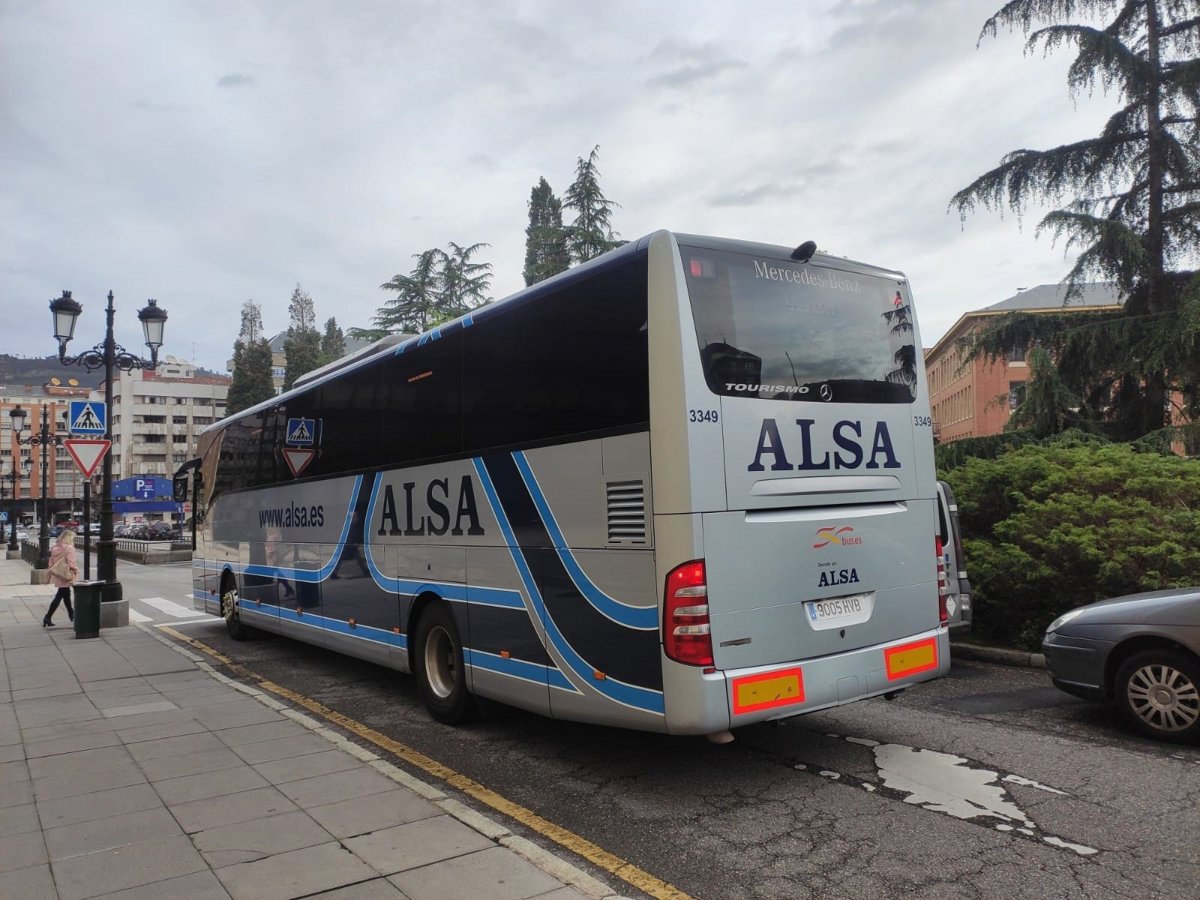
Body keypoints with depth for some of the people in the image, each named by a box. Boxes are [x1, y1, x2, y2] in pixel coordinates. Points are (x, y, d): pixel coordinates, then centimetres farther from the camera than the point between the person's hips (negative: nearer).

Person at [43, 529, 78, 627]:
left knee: (66, 594, 21)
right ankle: (48, 617, -5)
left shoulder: (54, 548, 8)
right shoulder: (69, 548, -15)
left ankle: (71, 614, 34)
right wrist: (76, 571, -4)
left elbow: (51, 562, 12)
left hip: (57, 575, 8)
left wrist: (50, 574, 18)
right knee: (59, 597, -2)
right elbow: (71, 563, -18)